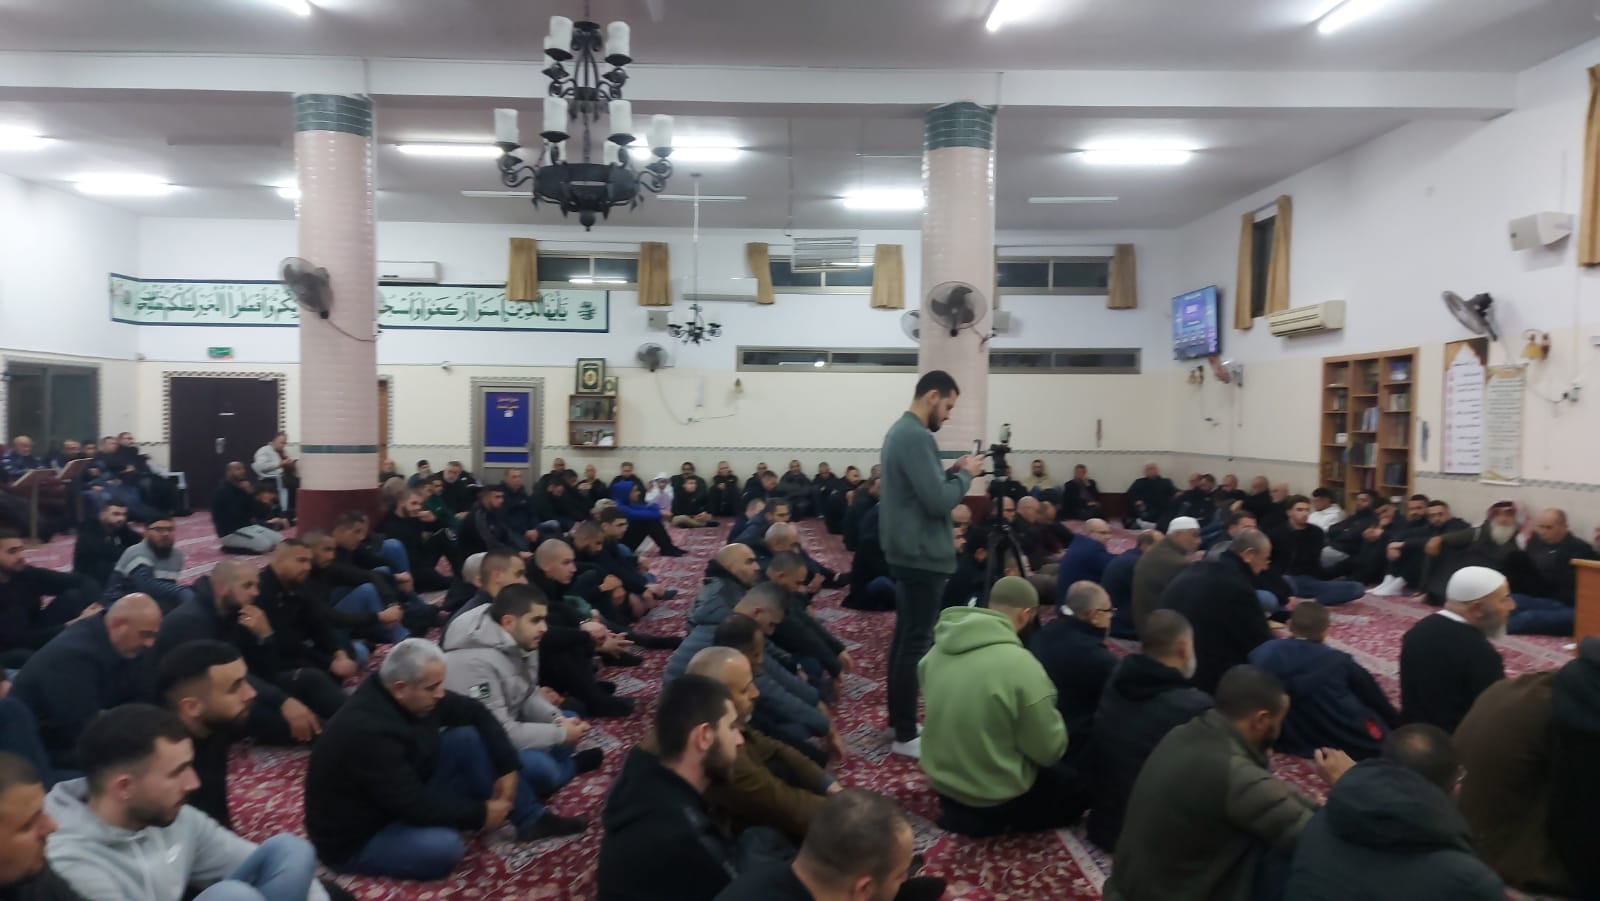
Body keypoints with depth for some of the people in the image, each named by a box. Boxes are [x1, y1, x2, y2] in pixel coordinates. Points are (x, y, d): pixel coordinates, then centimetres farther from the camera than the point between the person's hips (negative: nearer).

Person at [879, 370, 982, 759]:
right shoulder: (917, 437, -19)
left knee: (904, 637, 15)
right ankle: (905, 736, 1)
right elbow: (938, 501, -23)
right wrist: (965, 474, -9)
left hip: (906, 552, 11)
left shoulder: (899, 430, 13)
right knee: (916, 643, -5)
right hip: (923, 556, -11)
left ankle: (898, 720, 23)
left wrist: (952, 472, 9)